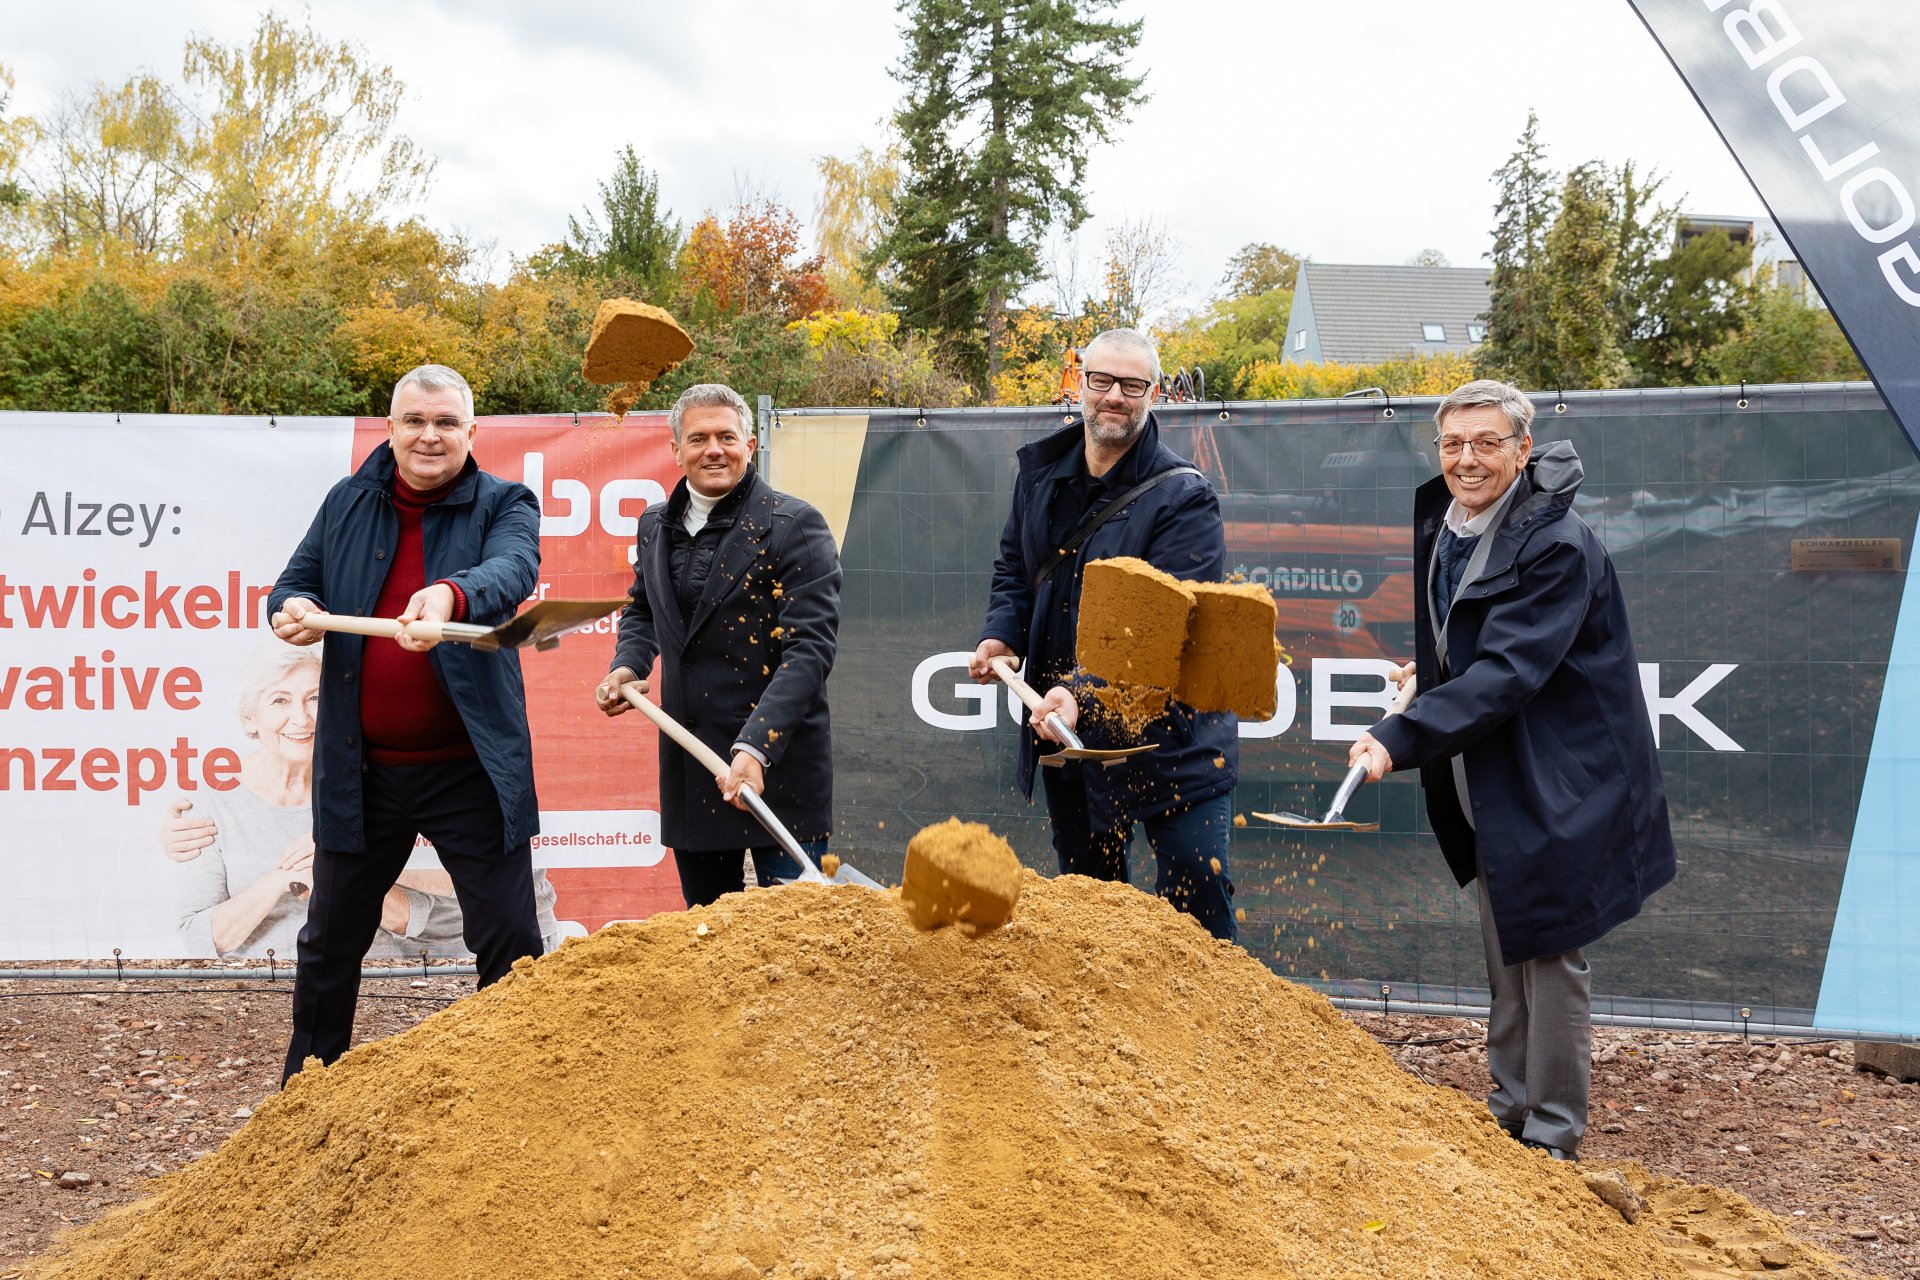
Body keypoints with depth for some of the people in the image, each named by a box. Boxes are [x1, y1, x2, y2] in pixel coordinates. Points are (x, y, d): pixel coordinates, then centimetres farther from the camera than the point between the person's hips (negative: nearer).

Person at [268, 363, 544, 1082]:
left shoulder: (504, 505, -3)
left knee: (510, 941, 0)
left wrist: (452, 594, -47)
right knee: (329, 943, 16)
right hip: (360, 769, 4)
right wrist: (292, 610, -14)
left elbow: (511, 571, -24)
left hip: (469, 769, -3)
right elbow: (294, 584, 12)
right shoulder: (347, 503, 8)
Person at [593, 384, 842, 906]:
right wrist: (628, 665, 6)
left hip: (777, 761, -6)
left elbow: (809, 647, -17)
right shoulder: (655, 525, 10)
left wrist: (757, 747, -27)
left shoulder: (794, 525, -10)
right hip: (687, 763, 6)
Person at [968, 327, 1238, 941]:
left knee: (1198, 904, -4)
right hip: (1062, 730, 6)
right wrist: (999, 635, -1)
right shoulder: (1040, 470, 5)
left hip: (1168, 737, -6)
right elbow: (1014, 569, 18)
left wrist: (1086, 693, -38)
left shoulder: (1182, 498, -16)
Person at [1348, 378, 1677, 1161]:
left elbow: (1506, 673, -30)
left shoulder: (1557, 546, -21)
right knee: (1503, 952, 17)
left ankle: (1552, 1139, 14)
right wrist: (1428, 672, 6)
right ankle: (1508, 1114, 31)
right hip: (1485, 787, 8)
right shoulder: (1439, 525, 3)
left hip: (1556, 787, -8)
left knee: (1549, 953, 0)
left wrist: (1398, 739, -35)